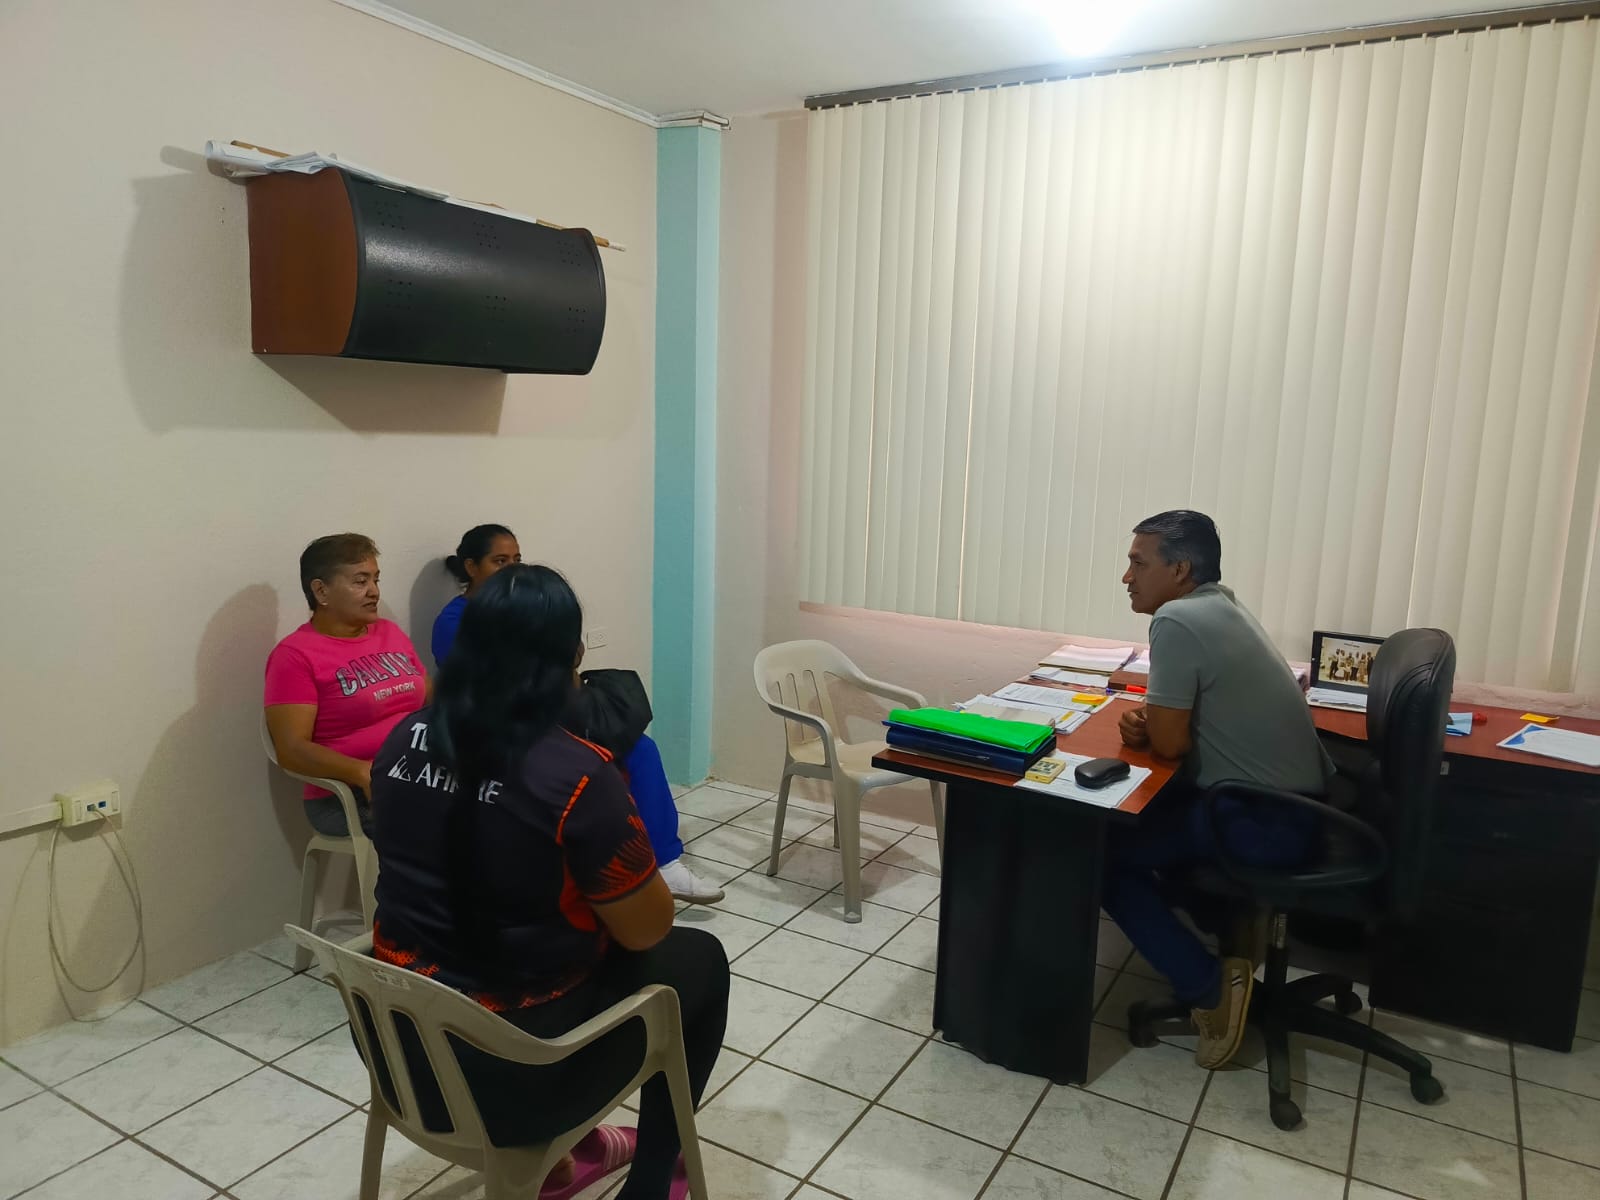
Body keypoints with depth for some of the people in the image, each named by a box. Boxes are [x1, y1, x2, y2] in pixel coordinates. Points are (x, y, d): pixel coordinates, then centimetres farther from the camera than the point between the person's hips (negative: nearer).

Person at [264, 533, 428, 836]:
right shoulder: (295, 655, -4)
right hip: (349, 797, -6)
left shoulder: (391, 632, 15)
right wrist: (364, 773, -27)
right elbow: (292, 749, -12)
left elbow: (432, 701, 21)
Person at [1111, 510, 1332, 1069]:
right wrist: (1148, 720, -1)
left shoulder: (1177, 621, -21)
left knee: (1103, 849, -3)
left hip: (1267, 822, -10)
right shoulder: (1222, 607, 9)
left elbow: (1170, 742, -19)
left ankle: (1208, 986, -1)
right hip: (1296, 802, 10)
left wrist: (1149, 727, 3)